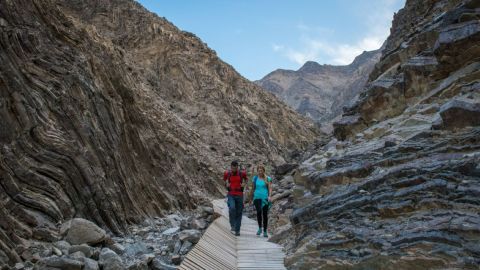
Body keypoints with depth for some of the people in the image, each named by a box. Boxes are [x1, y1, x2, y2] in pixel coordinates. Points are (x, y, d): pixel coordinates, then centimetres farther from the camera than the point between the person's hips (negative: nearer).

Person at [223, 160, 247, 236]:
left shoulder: (242, 173, -4)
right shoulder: (227, 173, -3)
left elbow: (246, 179, 18)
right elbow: (225, 180, 20)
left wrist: (244, 184, -1)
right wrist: (226, 184, 1)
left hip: (239, 195, 1)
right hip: (231, 195, -1)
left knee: (239, 213, 4)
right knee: (232, 208, -26)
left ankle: (237, 230, 16)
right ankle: (232, 226, -11)